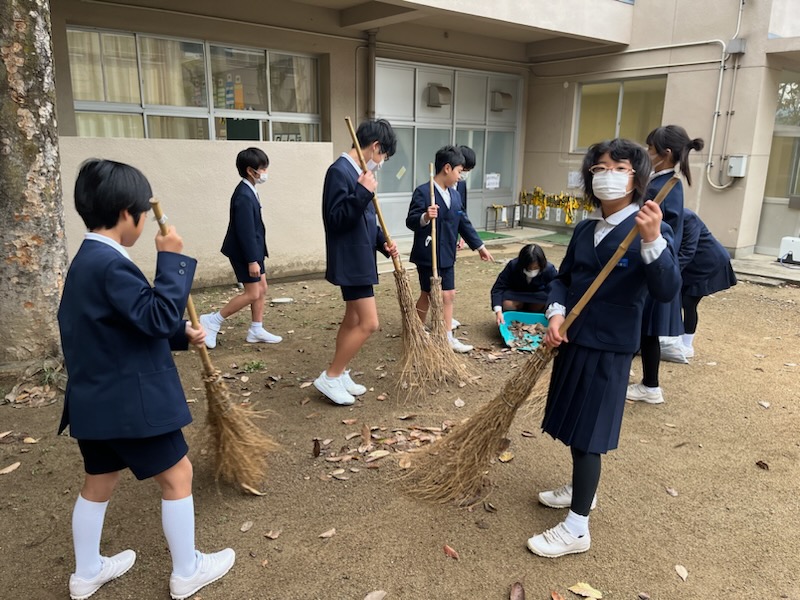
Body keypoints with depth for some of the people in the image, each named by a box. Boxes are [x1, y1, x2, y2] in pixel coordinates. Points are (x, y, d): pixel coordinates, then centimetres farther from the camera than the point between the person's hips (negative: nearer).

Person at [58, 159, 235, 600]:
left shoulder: (86, 261, 11)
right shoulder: (110, 264, -22)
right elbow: (157, 317, -28)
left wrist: (182, 334, 12)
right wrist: (172, 259, -22)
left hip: (95, 400, 10)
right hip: (129, 403, -10)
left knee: (99, 482, 23)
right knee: (177, 476, 6)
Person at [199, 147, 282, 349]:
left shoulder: (248, 192, 9)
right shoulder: (244, 196, -23)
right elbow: (245, 231, -24)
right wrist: (252, 260, -23)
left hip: (252, 250, 10)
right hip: (244, 253, -10)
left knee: (262, 289, 12)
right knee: (252, 293, -4)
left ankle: (256, 331, 21)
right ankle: (212, 321, 4)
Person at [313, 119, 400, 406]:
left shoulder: (357, 172, 12)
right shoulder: (340, 171, -17)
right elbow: (336, 219, -24)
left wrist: (382, 242, 6)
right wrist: (363, 192, -28)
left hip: (360, 259, 10)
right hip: (351, 262, -10)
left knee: (353, 319, 17)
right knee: (368, 323, -8)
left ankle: (340, 375, 29)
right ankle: (330, 377, 6)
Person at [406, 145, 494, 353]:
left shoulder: (455, 195, 10)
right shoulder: (422, 192, -13)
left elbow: (464, 223, 16)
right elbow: (410, 221, -17)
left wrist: (479, 246, 17)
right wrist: (424, 217, -38)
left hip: (447, 256, 8)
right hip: (427, 255, -7)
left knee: (448, 295, 10)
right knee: (429, 295, 2)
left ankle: (447, 337, 20)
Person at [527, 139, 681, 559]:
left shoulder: (651, 230, -13)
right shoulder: (584, 230, 6)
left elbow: (667, 291, -24)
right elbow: (564, 278, 11)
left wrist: (652, 240, -40)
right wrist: (556, 314, -8)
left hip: (609, 350, -7)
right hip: (573, 343, 7)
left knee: (587, 434, 0)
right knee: (574, 426, 20)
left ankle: (576, 528, 14)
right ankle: (582, 489, 43)